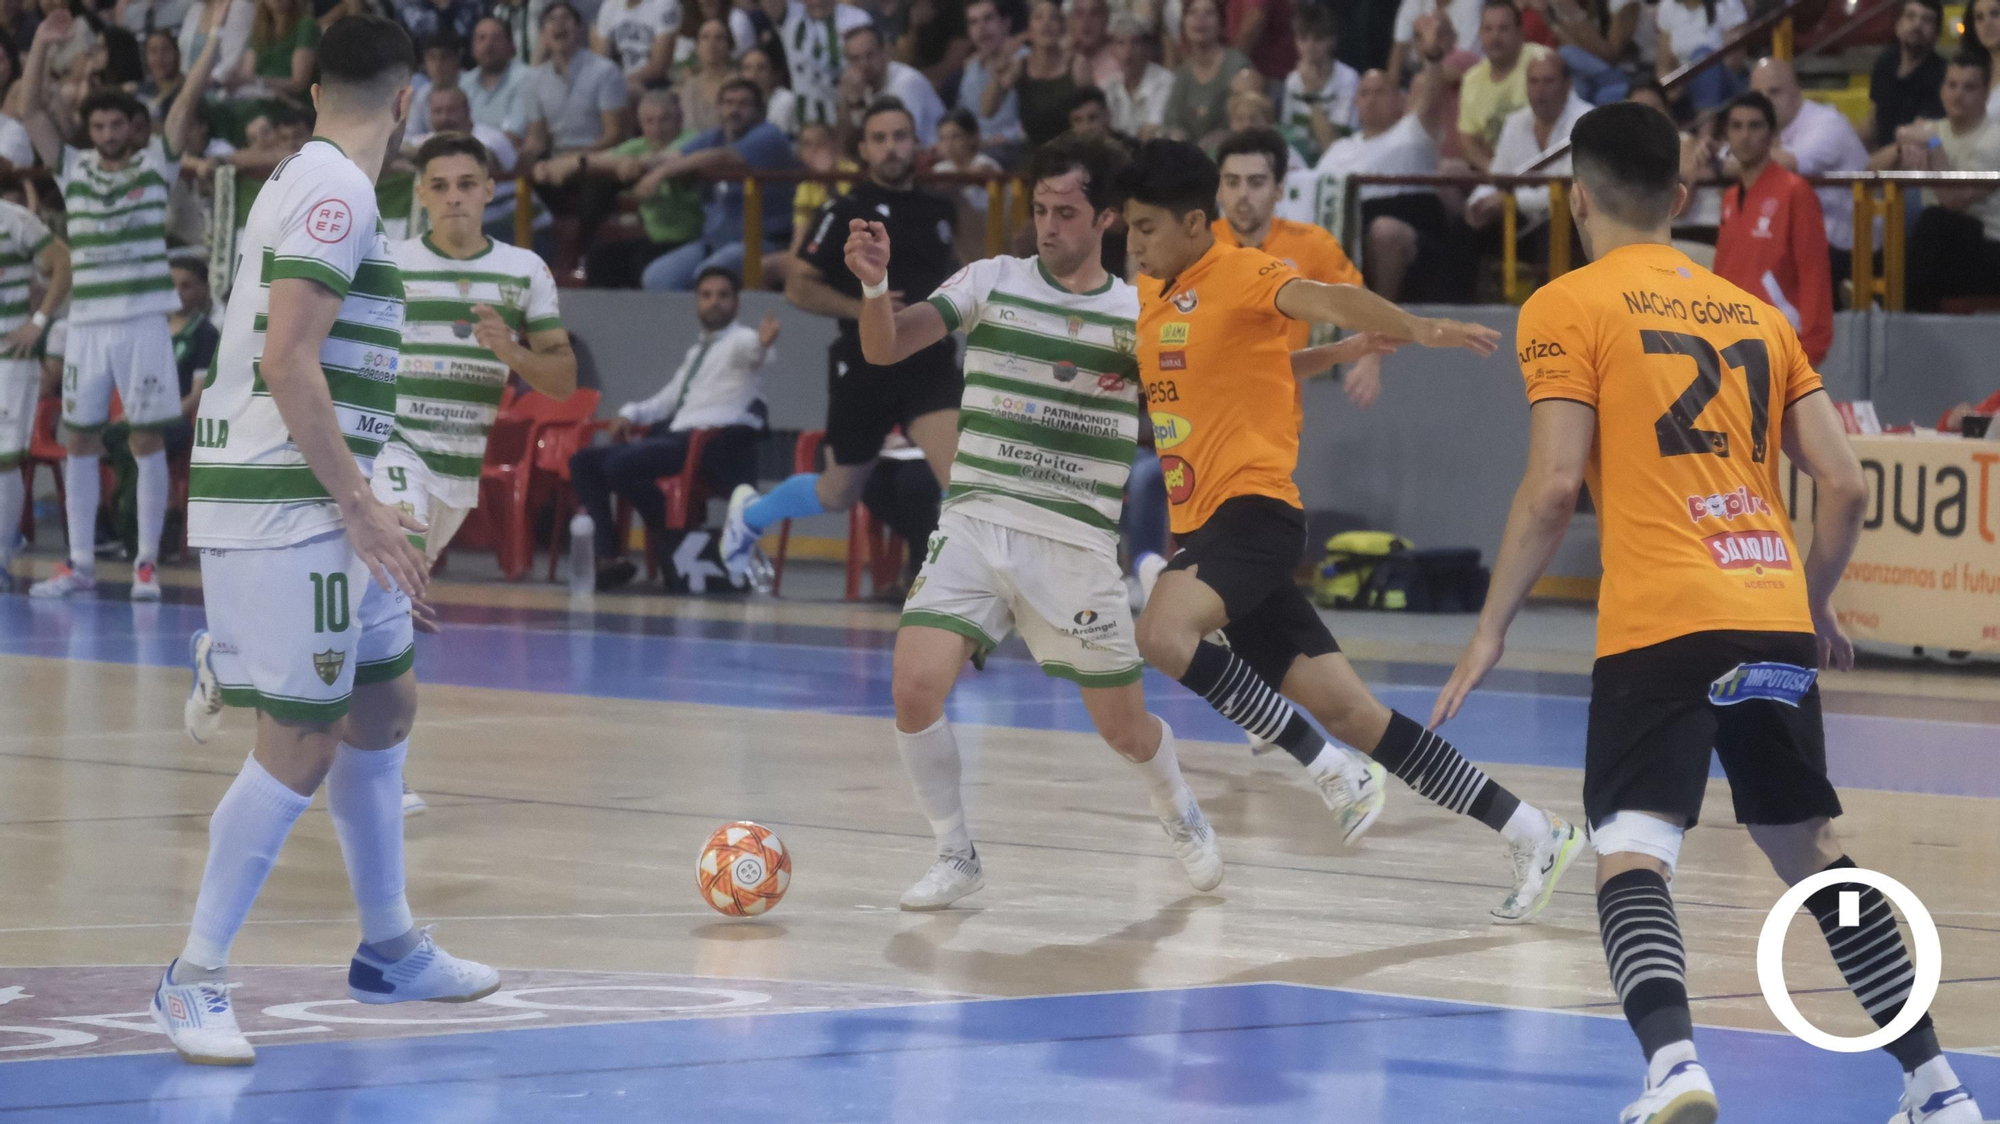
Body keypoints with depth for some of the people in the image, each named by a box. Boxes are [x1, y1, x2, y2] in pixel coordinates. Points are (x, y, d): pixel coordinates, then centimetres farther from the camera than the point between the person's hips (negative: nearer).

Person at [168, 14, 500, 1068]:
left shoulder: (307, 179, 16)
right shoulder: (337, 191, -15)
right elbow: (286, 360, -22)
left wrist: (358, 504, 24)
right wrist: (360, 505, -18)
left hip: (315, 501, 11)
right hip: (282, 505, -11)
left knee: (383, 705, 18)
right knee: (300, 743, -8)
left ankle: (389, 950, 30)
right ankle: (194, 979, -2)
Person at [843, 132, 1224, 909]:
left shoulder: (1140, 314, 4)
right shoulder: (993, 283, 1)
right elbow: (885, 348, -9)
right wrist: (875, 283, -28)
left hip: (1077, 546, 0)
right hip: (975, 525, 0)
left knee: (1125, 729, 8)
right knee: (915, 686, -19)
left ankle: (1181, 818, 42)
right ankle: (956, 856, 2)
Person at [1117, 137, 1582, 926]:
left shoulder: (1241, 274, -8)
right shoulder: (1151, 295, 17)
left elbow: (1323, 299, -28)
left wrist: (1415, 329, -44)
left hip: (1255, 508, -8)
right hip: (1201, 521, 8)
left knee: (1163, 632, -32)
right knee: (1350, 713, 4)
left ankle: (1331, 770, -18)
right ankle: (1531, 836, 10)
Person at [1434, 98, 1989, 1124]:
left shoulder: (1566, 308, 3)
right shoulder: (1753, 312, 18)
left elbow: (1554, 487, -7)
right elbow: (1844, 487, 13)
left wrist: (1492, 628, 1)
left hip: (1659, 626, -5)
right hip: (1777, 622, 5)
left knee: (1630, 857, -9)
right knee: (1812, 853, 18)